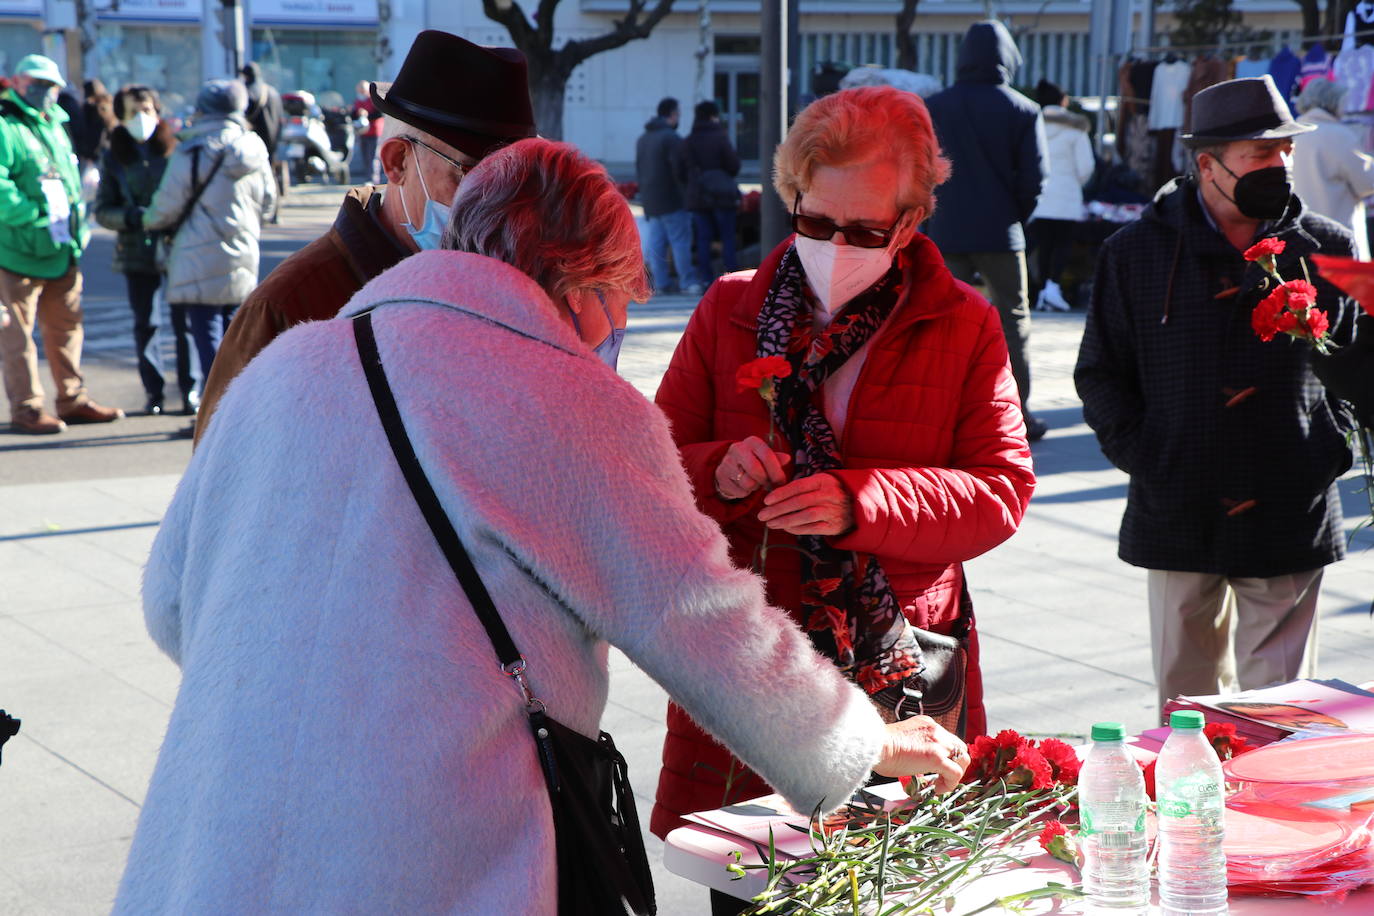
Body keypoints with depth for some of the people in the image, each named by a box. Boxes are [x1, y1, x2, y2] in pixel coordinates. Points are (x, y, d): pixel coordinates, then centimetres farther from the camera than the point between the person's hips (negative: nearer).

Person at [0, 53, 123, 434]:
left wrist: (77, 225, 13)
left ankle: (73, 400, 25)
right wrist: (31, 212, -23)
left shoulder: (57, 128, 18)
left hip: (62, 251, 8)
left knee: (66, 325, 15)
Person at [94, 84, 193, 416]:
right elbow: (102, 210, 4)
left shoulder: (176, 150, -1)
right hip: (136, 252, 2)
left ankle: (189, 387, 11)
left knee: (184, 322, 0)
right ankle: (153, 391, 16)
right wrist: (132, 217, -15)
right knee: (144, 324, 7)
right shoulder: (114, 158, 5)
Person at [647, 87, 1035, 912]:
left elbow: (1002, 489, -4)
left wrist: (859, 504, -18)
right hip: (743, 668, 1)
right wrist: (718, 474, -15)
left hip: (903, 674, -1)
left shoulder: (966, 326, 5)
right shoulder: (730, 312, 9)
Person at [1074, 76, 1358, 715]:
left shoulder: (1327, 250, 4)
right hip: (1178, 519, 0)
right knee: (1186, 701, 10)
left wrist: (1332, 454, -1)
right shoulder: (1136, 253, 3)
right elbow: (1101, 374, 7)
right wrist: (1144, 461, -5)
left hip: (1291, 519, 0)